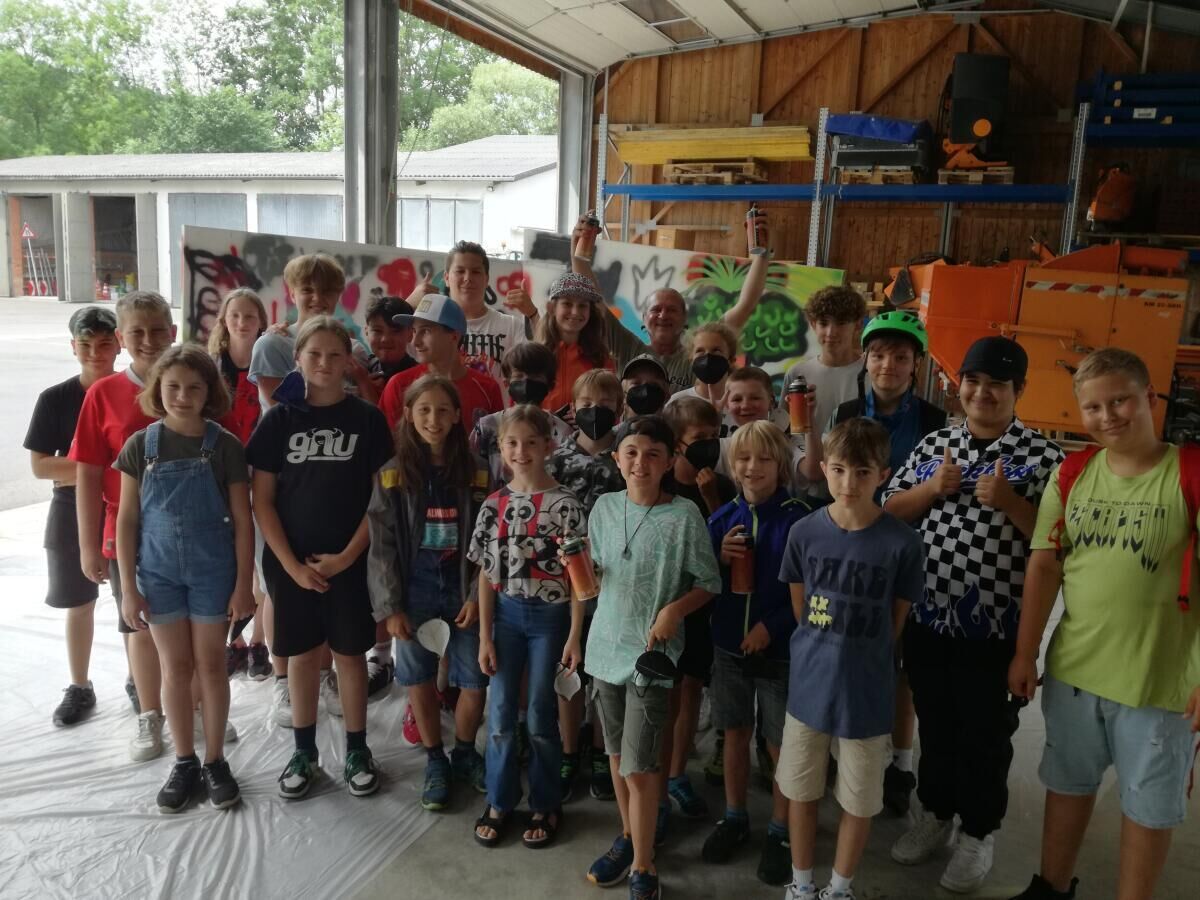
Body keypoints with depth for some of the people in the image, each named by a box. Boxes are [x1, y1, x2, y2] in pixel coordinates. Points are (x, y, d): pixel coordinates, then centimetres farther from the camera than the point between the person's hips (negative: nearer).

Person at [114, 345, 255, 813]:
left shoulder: (225, 446, -8)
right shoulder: (140, 445, -4)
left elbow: (242, 521, -5)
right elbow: (127, 520, -1)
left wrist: (243, 584, -7)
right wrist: (128, 588, -4)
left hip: (212, 571, -1)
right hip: (158, 572, 1)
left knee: (210, 665, 9)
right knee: (175, 668, 11)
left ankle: (215, 761, 24)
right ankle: (184, 763, 26)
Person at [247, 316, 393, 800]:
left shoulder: (367, 418, -3)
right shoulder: (279, 419, -1)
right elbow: (262, 500, -2)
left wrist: (346, 555, -11)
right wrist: (292, 563, -9)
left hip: (349, 560, -1)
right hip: (290, 561, 1)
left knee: (349, 653, 9)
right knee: (302, 654, 12)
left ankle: (357, 750, 24)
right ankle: (304, 751, 27)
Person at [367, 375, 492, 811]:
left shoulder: (476, 472, -2)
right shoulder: (392, 474, -3)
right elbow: (381, 545, -4)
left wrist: (477, 596, -9)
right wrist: (390, 606, -7)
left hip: (463, 587, 0)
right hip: (415, 588, 0)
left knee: (475, 681, 4)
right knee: (420, 679, 11)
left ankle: (464, 753, 30)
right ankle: (435, 762, 30)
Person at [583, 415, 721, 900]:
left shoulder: (684, 515, -12)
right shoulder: (604, 507, 0)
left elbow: (709, 584, -5)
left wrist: (674, 610, -19)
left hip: (651, 651, -5)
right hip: (606, 646, 5)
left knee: (638, 767, -2)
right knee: (617, 753, 19)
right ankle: (628, 837, 40)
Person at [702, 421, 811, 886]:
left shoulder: (799, 519, -13)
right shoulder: (722, 517, -1)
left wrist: (772, 626, -17)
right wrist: (719, 559, -14)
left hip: (780, 648, -3)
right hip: (728, 644, 4)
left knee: (782, 744, 9)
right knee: (735, 733, 17)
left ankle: (780, 833, 28)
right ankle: (734, 818, 36)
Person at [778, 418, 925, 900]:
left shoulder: (901, 542, -15)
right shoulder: (804, 532, -9)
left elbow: (897, 618, -2)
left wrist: (861, 659, 3)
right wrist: (824, 654, 4)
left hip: (866, 691, -2)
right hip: (808, 685, 2)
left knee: (859, 801, 15)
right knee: (801, 792, 17)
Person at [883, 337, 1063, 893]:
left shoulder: (1042, 456, -6)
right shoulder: (934, 444, 6)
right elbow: (888, 511, 7)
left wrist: (1009, 501, -21)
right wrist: (932, 488, -10)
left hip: (995, 627, -3)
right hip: (925, 618, 4)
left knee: (985, 733, 12)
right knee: (934, 724, 19)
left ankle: (977, 832, 32)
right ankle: (935, 813, 39)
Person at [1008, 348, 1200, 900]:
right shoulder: (1071, 476, 0)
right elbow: (1044, 566, 1)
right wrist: (1025, 653, 0)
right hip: (1071, 668, 4)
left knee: (1148, 805, 14)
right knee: (1068, 785, 21)